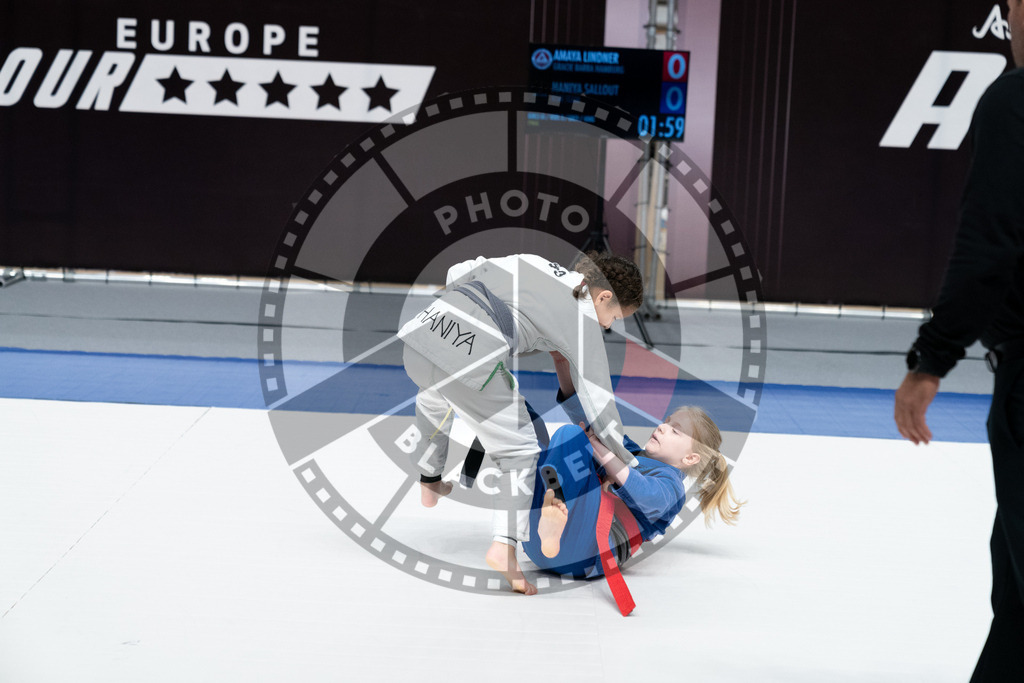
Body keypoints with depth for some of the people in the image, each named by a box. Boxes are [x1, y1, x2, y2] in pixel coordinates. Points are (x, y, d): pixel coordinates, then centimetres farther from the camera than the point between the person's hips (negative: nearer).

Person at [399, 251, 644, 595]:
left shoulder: (529, 262, 26)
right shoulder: (585, 321, 10)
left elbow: (457, 273, 26)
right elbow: (598, 400, 11)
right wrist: (632, 465, 21)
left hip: (418, 334, 7)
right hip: (470, 361, -7)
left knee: (433, 396, 41)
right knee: (519, 452, 8)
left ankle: (429, 483, 56)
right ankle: (504, 546, -9)